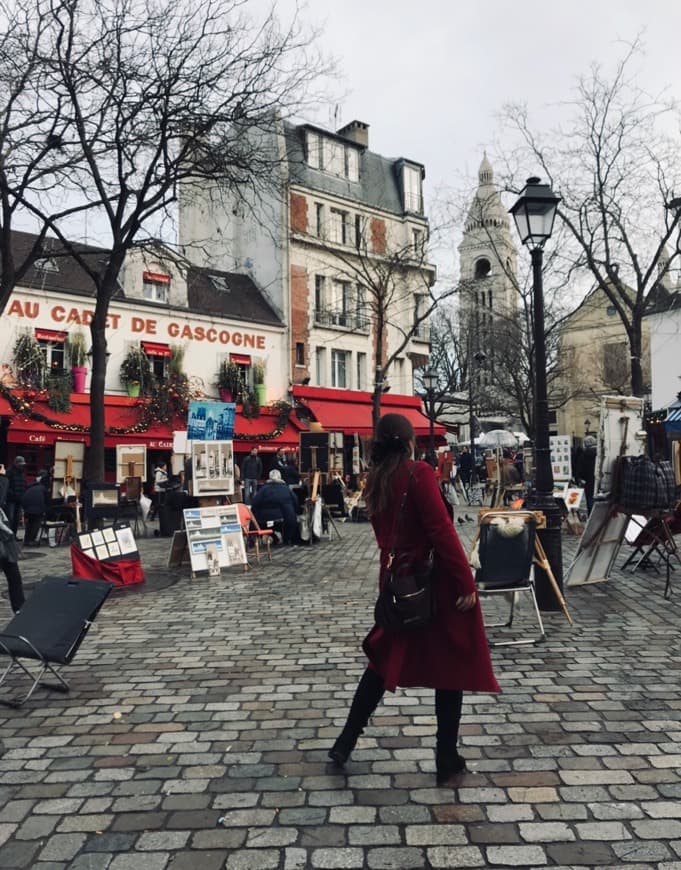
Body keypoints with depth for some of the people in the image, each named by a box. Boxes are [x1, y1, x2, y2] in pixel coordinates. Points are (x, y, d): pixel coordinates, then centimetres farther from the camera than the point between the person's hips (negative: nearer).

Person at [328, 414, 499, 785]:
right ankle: (447, 759, 19)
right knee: (451, 667, 9)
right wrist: (466, 582, -17)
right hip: (435, 581, -7)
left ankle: (346, 743, 25)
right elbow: (441, 530, -20)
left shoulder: (374, 481, 5)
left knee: (385, 660, 20)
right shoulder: (418, 472, -16)